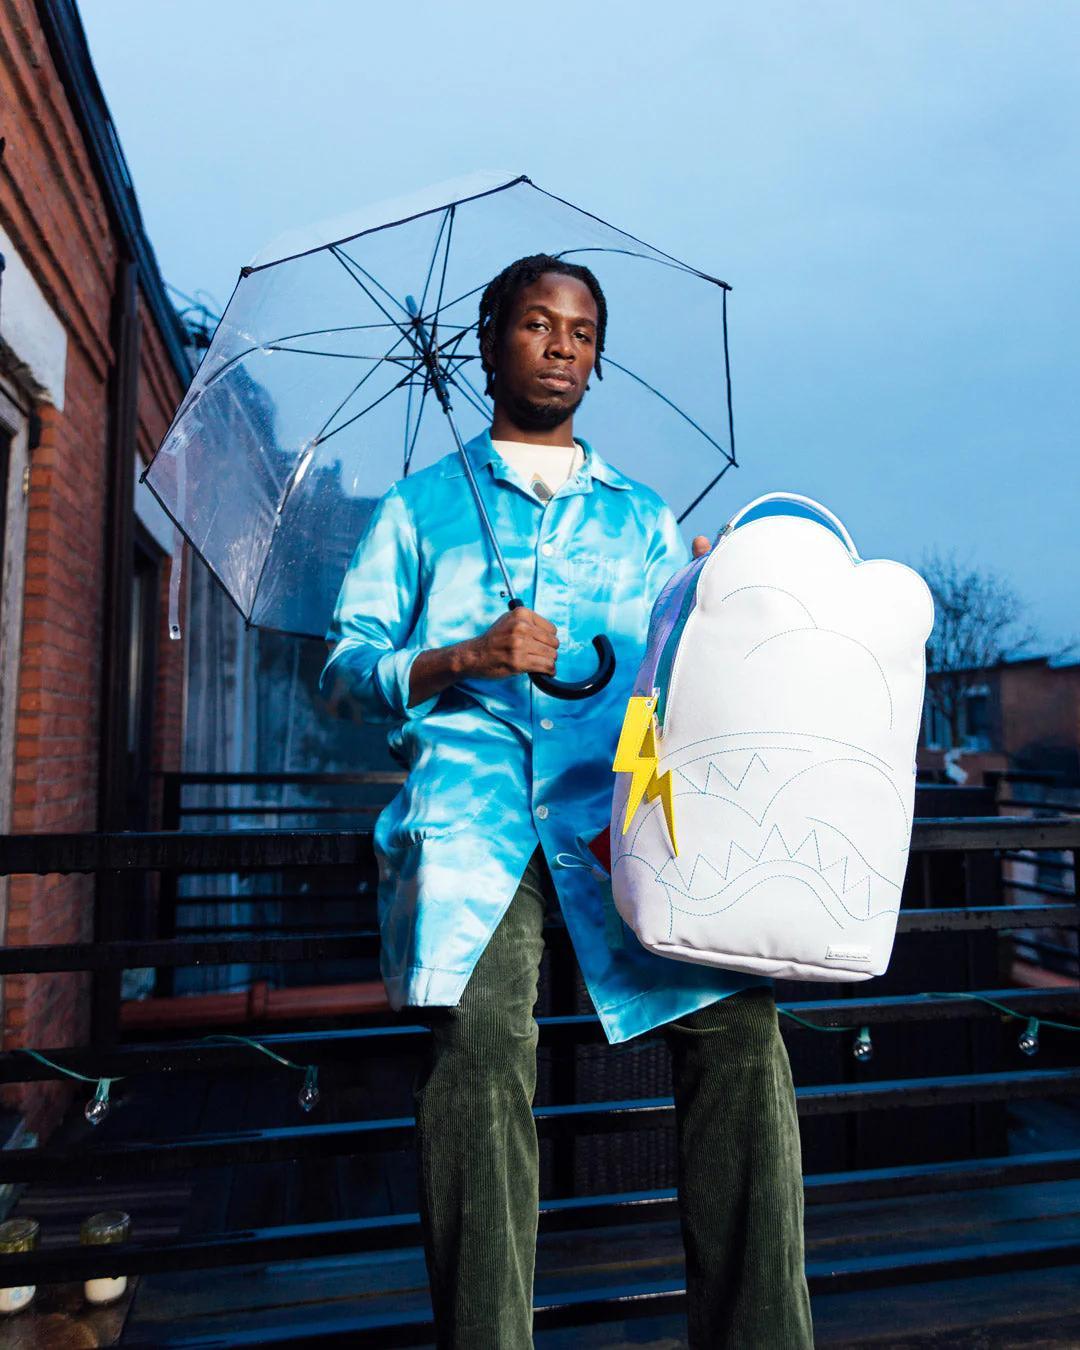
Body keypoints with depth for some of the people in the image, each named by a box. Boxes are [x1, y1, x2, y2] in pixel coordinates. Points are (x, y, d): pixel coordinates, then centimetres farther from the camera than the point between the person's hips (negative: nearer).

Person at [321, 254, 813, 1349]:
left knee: (736, 1025, -18)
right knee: (481, 1030, -25)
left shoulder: (643, 519, 27)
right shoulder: (423, 505, 22)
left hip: (621, 798, 2)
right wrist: (464, 658, -6)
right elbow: (349, 659, 12)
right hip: (472, 795, -1)